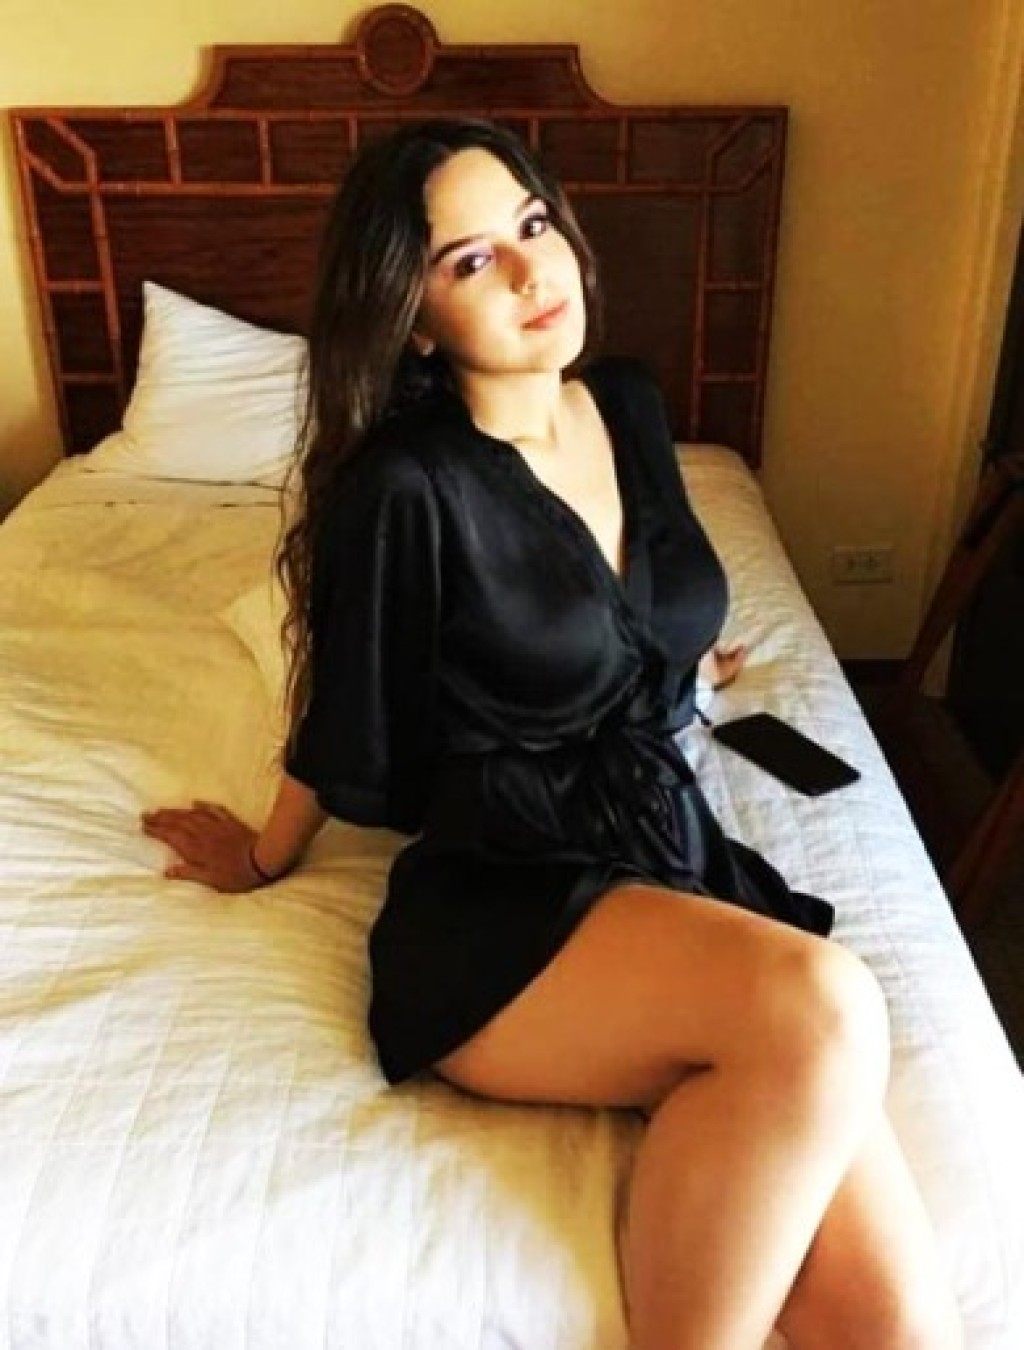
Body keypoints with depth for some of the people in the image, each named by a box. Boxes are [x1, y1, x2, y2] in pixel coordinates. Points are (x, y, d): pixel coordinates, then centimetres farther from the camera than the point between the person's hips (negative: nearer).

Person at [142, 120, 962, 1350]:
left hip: (681, 855, 5)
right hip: (501, 911, -4)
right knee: (823, 1014, -33)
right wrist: (265, 860, 15)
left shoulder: (629, 406, 6)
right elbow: (355, 744, 2)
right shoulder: (404, 487, -13)